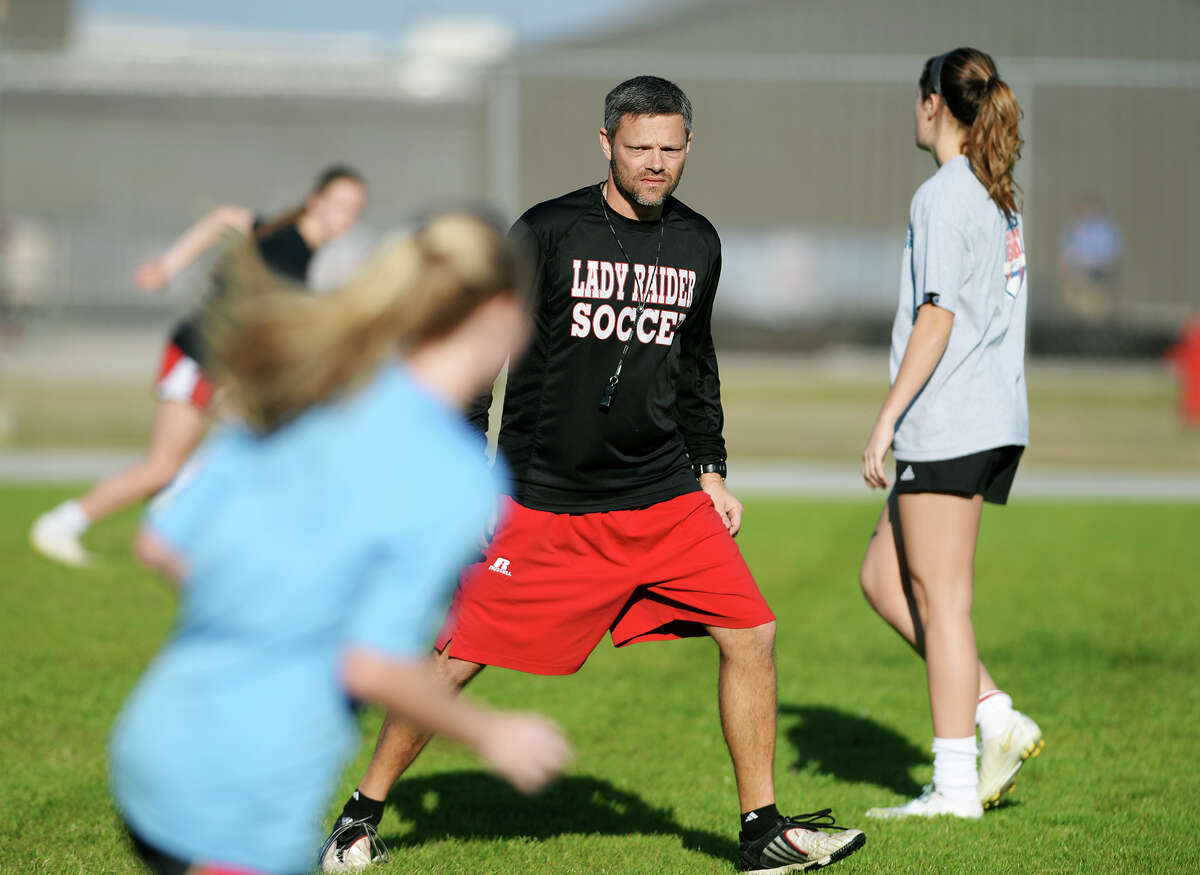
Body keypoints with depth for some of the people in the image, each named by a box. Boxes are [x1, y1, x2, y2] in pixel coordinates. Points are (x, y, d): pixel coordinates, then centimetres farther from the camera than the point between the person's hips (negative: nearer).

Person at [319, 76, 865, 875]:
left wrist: (709, 470, 20)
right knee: (455, 658, -6)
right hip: (543, 502, -4)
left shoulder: (698, 244, 8)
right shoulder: (546, 233, -9)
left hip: (664, 497, 4)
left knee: (751, 633, -5)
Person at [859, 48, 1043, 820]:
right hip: (997, 417, 9)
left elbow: (937, 317, -17)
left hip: (948, 423, -9)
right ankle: (997, 718, 8)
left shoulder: (944, 195, -11)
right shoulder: (1002, 197, 16)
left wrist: (887, 421, -16)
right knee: (884, 578, 14)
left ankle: (955, 784, -1)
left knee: (941, 601, -4)